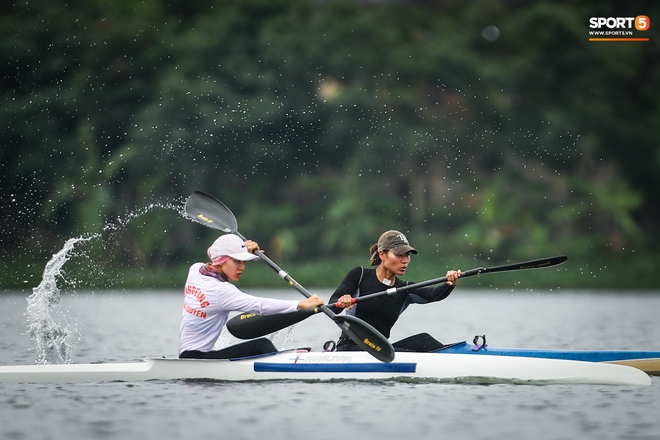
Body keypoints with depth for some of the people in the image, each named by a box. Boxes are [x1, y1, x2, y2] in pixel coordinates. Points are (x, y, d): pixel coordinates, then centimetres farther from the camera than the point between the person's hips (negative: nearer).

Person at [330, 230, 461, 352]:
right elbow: (332, 304, -8)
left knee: (423, 340, -18)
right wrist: (341, 303, -34)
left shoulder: (405, 290, 8)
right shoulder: (360, 275, -1)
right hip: (350, 347, -5)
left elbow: (432, 294, -11)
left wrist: (450, 284, -34)